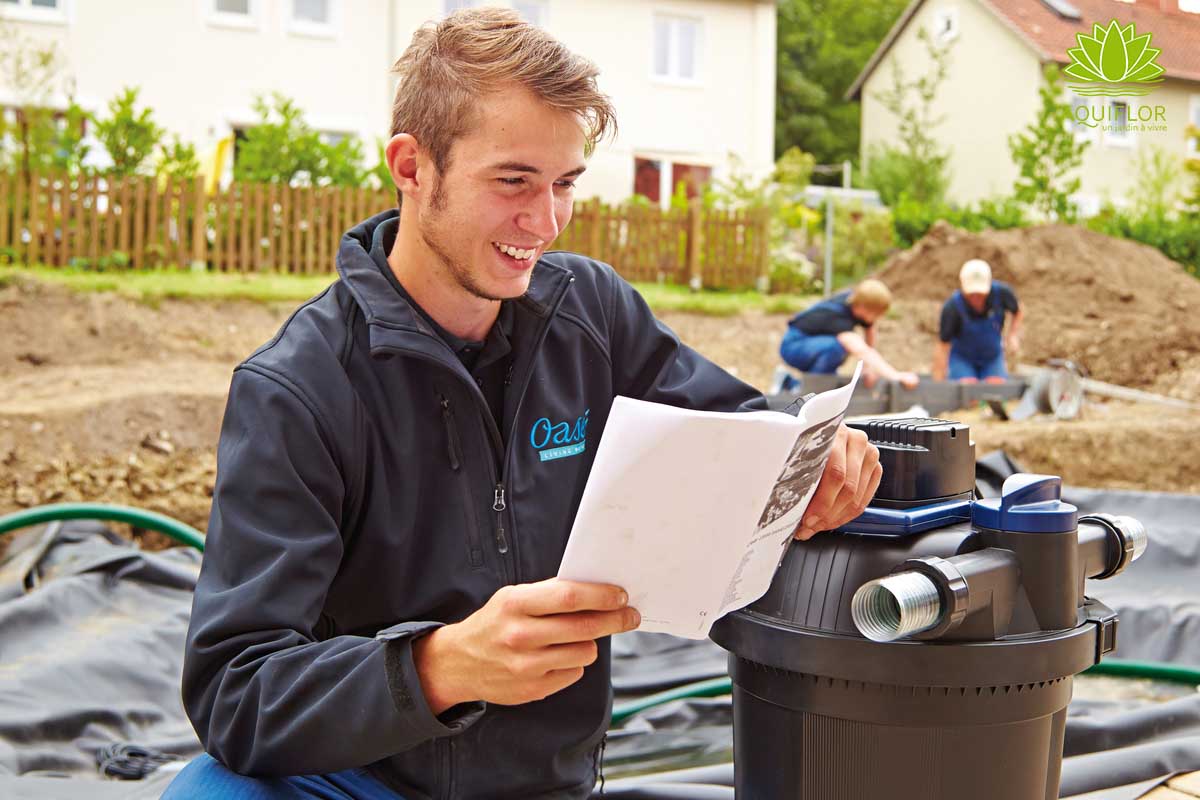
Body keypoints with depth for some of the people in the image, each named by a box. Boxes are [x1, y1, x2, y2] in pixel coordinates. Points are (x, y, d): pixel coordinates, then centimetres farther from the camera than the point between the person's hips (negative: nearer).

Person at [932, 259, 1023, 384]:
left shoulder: (1002, 292, -22)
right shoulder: (952, 308, -30)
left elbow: (1018, 312, 2)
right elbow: (942, 347, -23)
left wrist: (1014, 335, -15)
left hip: (993, 357, 3)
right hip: (962, 358, -2)